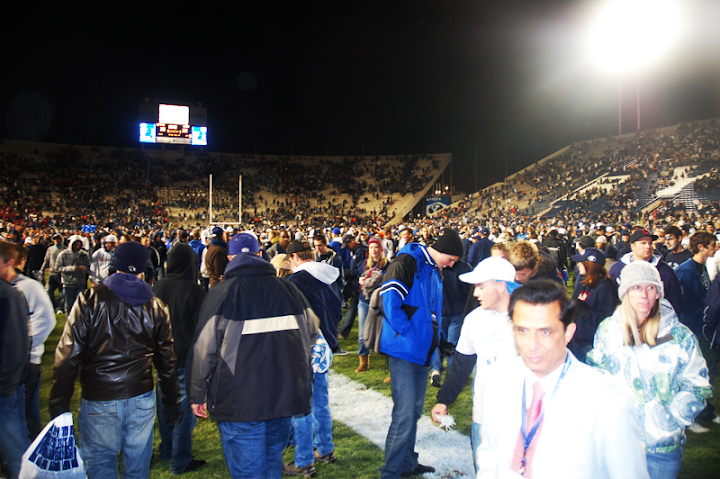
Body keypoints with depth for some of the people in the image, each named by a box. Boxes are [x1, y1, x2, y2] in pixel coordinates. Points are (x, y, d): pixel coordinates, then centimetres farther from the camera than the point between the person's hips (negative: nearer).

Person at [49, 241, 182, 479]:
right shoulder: (156, 306, 3)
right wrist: (172, 402, 17)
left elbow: (68, 355, -9)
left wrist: (58, 405, -2)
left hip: (99, 399, -2)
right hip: (142, 397, 3)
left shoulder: (89, 299, -6)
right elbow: (167, 361, 8)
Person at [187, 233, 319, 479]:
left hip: (239, 401, -4)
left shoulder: (220, 294, -9)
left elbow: (203, 350, -9)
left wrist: (197, 396, 3)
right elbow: (312, 332, 13)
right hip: (284, 397, 5)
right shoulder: (288, 288, 4)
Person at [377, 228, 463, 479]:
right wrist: (406, 333, -19)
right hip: (404, 349, -9)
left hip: (422, 351, 9)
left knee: (414, 410, 17)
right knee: (404, 414, -6)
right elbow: (389, 301, -23)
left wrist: (433, 340, 11)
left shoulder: (433, 270, 15)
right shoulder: (406, 263, -14)